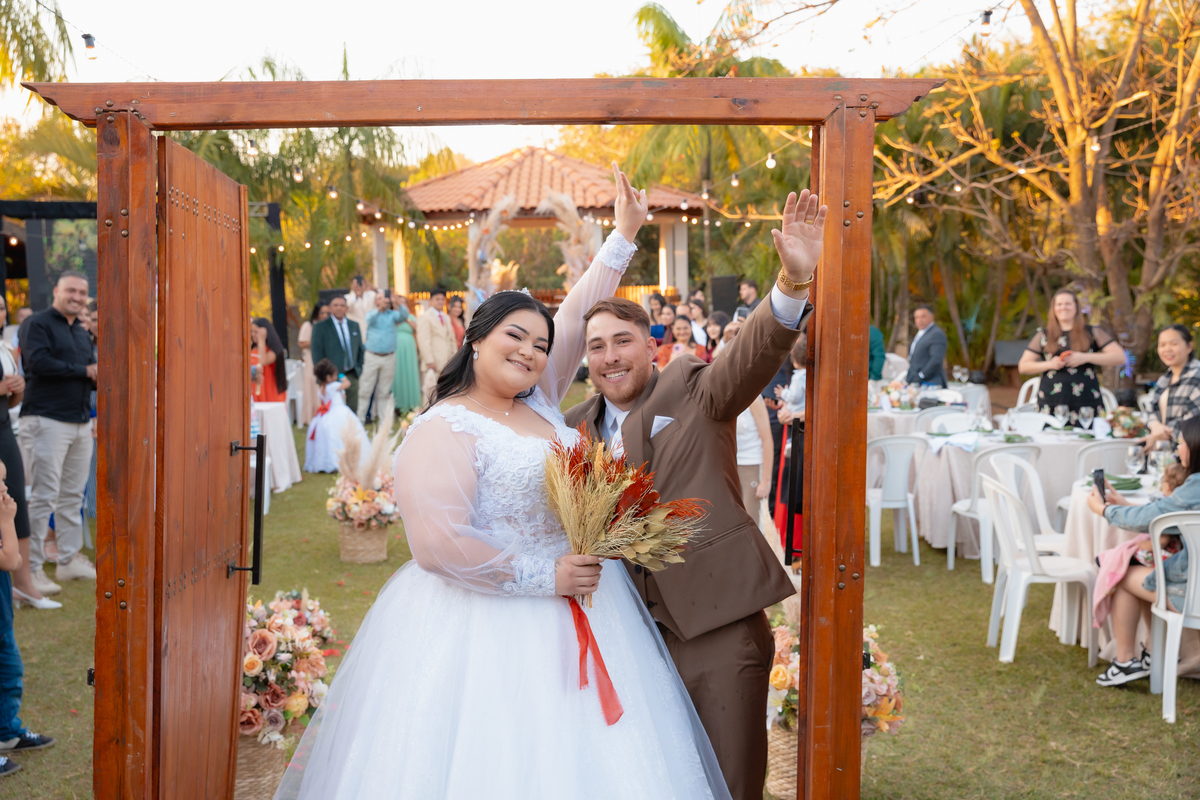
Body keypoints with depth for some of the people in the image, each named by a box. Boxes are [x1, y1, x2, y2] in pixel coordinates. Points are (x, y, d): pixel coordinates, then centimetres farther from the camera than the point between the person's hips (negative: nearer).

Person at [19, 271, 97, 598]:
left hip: (81, 422, 8)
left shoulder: (82, 333, 20)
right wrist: (83, 371, -11)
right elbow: (38, 362, -19)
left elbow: (92, 374, 21)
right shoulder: (38, 324, -4)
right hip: (47, 420, -8)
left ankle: (69, 559, 20)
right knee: (43, 495, -8)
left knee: (73, 495, 12)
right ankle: (31, 568, -2)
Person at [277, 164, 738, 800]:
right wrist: (543, 576, -17)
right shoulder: (443, 430, -13)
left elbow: (577, 319, 16)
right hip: (486, 623, -7)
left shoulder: (538, 400, 8)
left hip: (575, 607, 8)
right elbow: (437, 543, -22)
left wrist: (623, 237, 18)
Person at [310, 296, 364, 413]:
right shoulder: (320, 327, -2)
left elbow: (360, 349, 18)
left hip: (352, 375, 5)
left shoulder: (354, 325, 13)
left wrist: (359, 368, 8)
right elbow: (317, 353, -5)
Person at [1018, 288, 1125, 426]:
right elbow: (1023, 366, 10)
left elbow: (1120, 357, 2)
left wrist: (1085, 358, -9)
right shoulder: (1043, 335, 14)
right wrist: (1048, 364, -7)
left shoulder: (1093, 332, 11)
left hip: (1086, 402, -1)